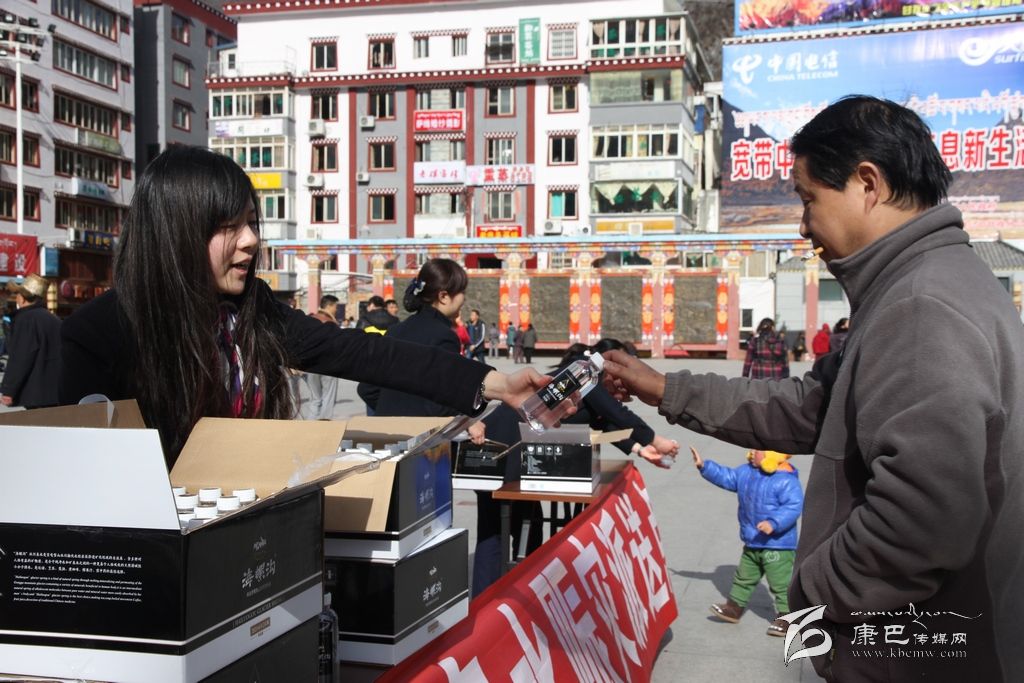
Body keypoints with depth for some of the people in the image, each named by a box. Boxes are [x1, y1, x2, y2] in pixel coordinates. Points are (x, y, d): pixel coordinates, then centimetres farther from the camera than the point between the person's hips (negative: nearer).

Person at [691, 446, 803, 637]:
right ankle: (734, 607, 36)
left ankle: (785, 617, 13)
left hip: (778, 545, -8)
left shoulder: (786, 481, -22)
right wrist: (704, 466, 7)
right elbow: (726, 477, 13)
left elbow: (794, 506, -27)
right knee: (744, 578, 22)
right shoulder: (746, 472, 2)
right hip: (752, 544, 8)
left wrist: (774, 523, -35)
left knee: (781, 583, 1)